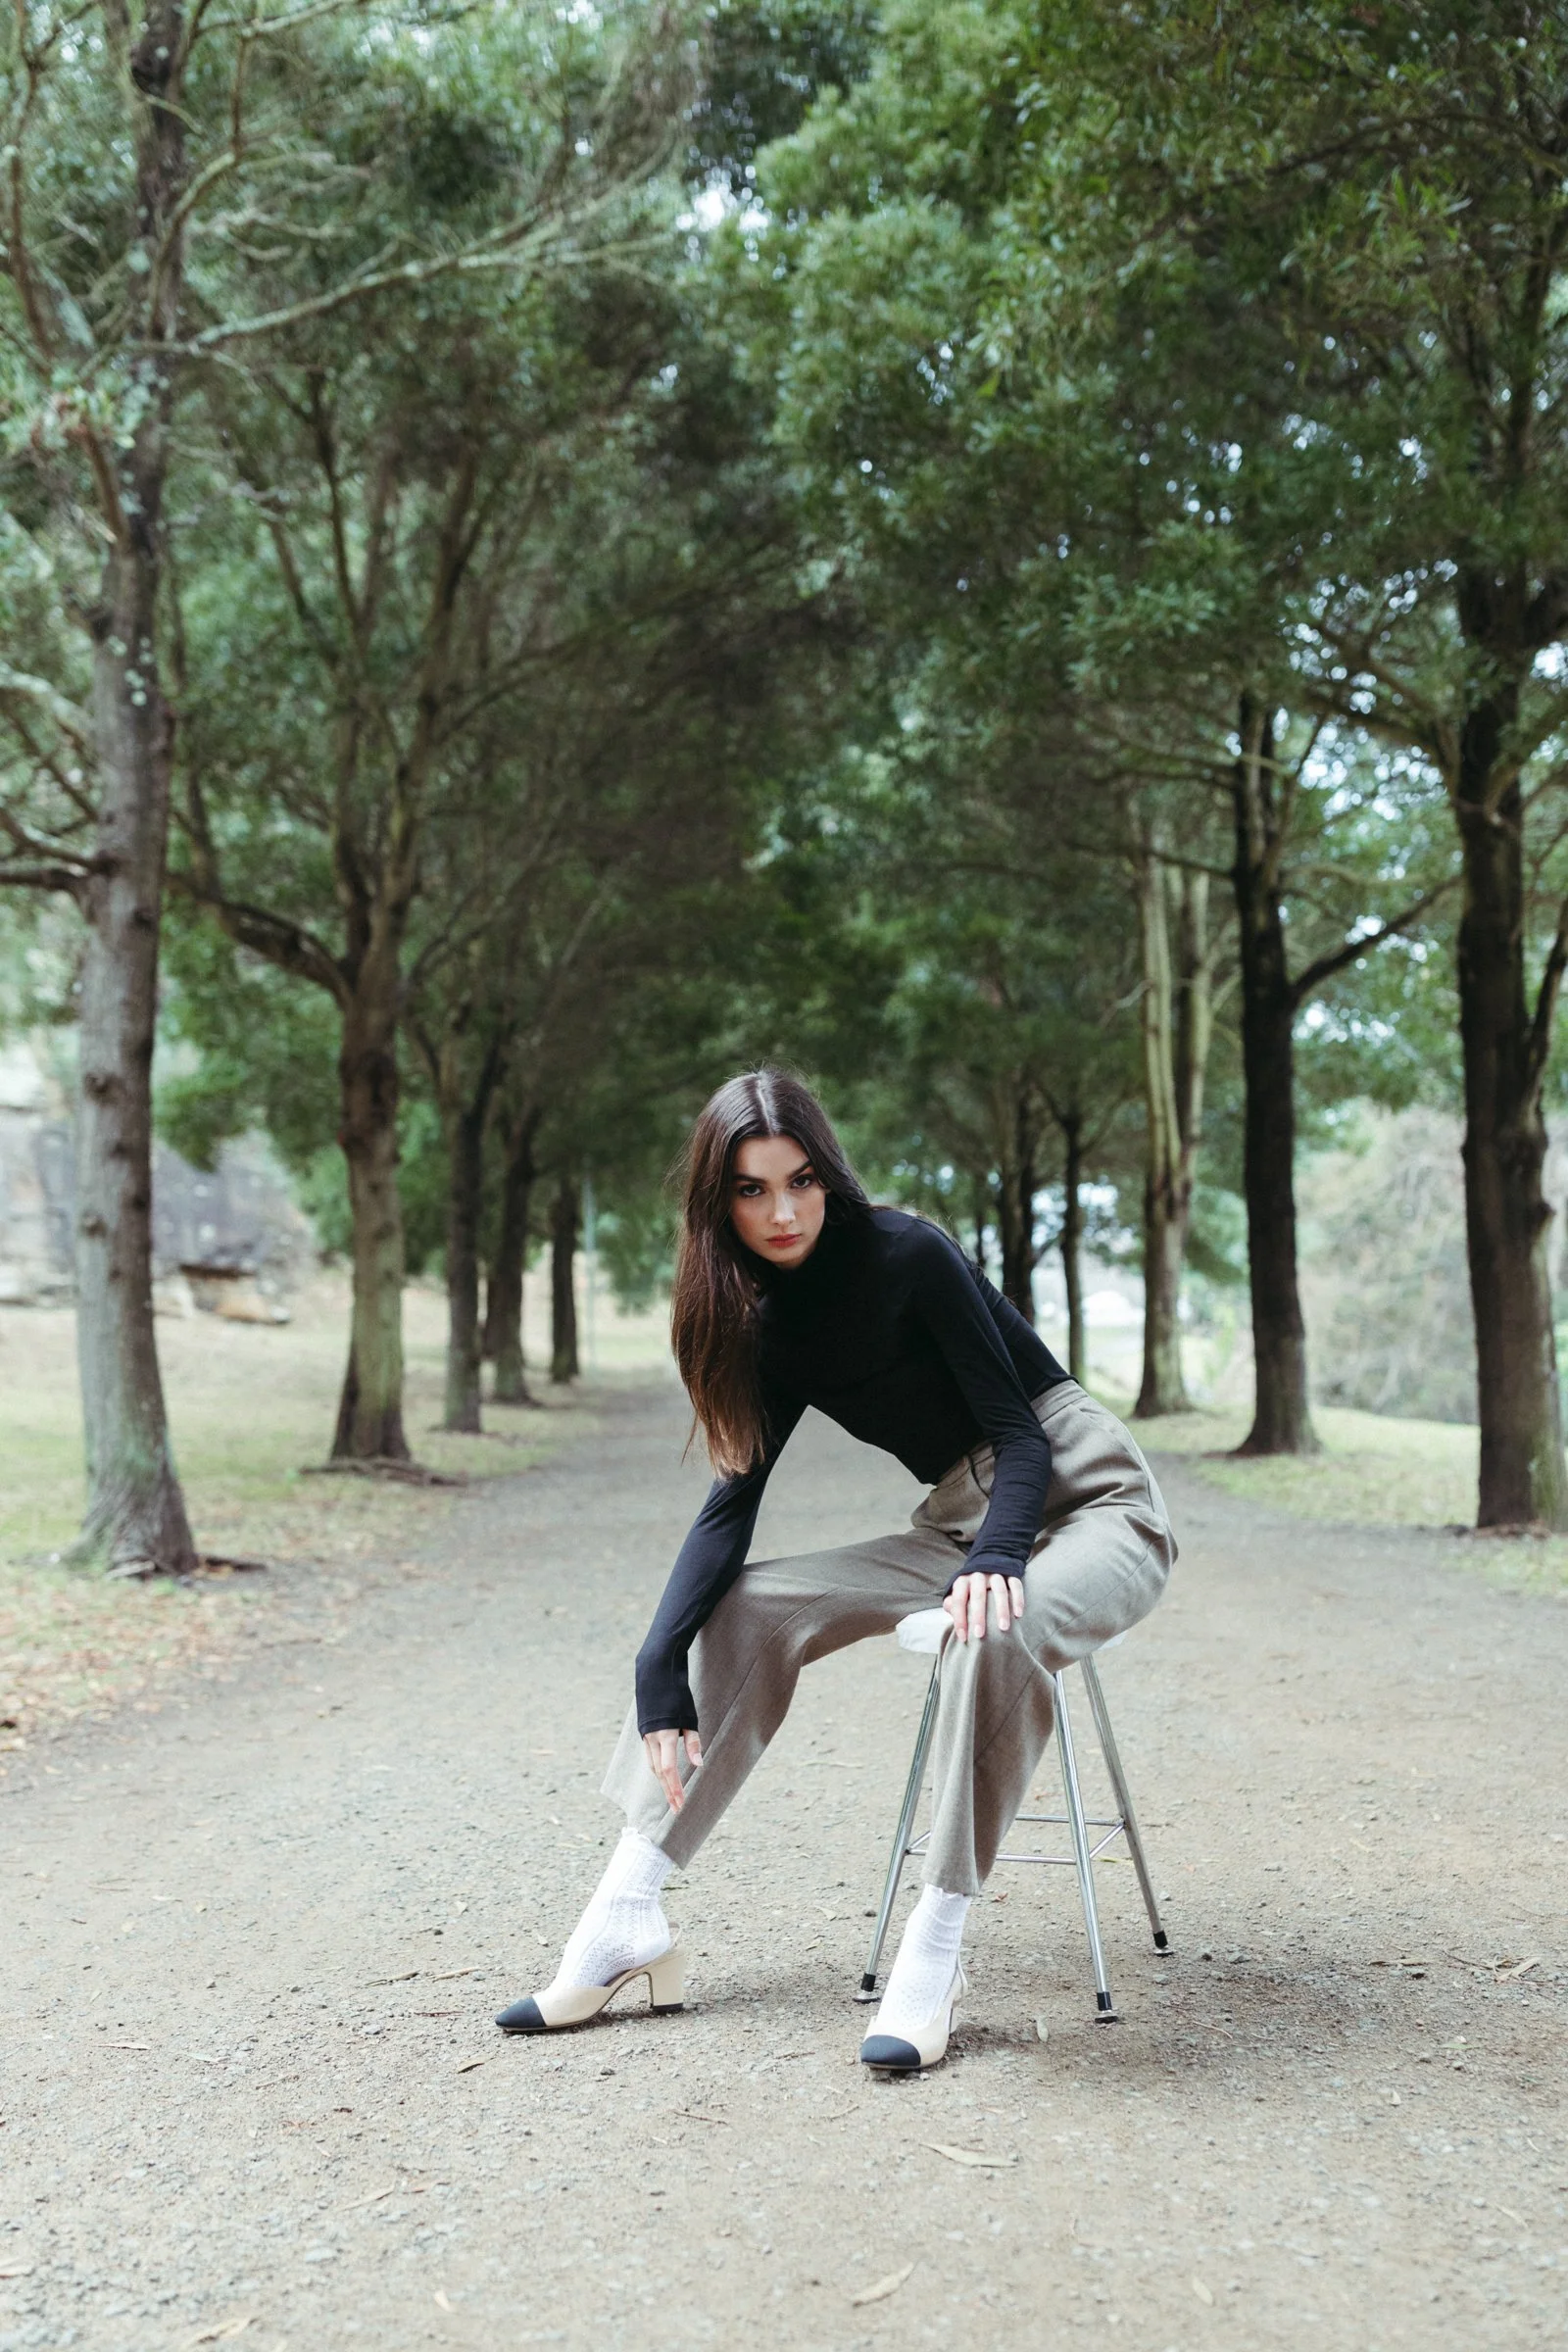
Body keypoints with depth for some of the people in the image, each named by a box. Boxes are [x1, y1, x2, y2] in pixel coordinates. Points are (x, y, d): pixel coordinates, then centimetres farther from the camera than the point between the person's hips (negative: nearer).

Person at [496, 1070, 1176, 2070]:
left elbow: (1021, 1432, -17)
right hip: (959, 1523, 7)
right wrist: (660, 1666, -15)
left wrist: (997, 1559, -36)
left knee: (995, 1627, -39)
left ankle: (936, 1949, -29)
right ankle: (629, 1921, -10)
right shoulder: (772, 1321, 4)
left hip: (1089, 1500, -7)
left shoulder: (906, 1254, -15)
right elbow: (735, 1500, -3)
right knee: (744, 1607, -8)